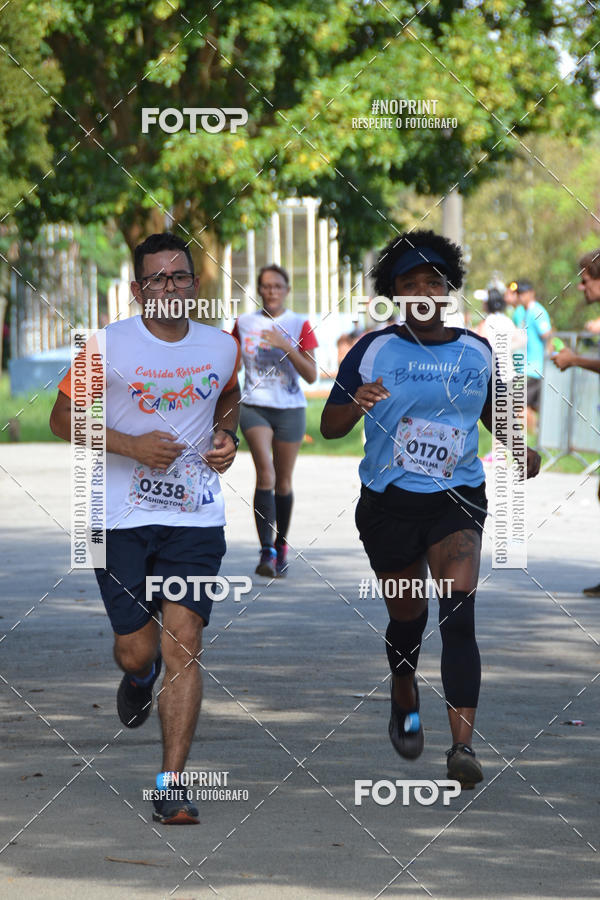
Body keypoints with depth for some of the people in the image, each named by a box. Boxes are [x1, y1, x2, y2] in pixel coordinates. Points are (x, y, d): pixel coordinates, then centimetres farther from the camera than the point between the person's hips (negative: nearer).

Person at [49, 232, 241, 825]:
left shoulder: (221, 347, 5)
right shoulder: (109, 345, -6)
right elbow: (63, 418, -1)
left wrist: (225, 436, 5)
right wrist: (132, 446, -14)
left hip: (196, 518, 1)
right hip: (122, 518, -1)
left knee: (182, 645, -10)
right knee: (137, 648, 4)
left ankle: (171, 788, -8)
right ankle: (139, 676, 45)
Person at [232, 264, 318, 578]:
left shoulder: (299, 326, 0)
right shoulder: (244, 323, 5)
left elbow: (311, 375, -8)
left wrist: (286, 346, -20)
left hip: (290, 409, 0)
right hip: (254, 407, 0)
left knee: (283, 482, 8)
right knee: (265, 474, -19)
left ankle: (281, 547, 28)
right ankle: (266, 552, -26)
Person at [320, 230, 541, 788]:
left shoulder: (476, 353, 6)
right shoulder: (373, 351, -1)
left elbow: (493, 410, 23)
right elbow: (329, 426, -2)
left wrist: (520, 449, 4)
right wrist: (356, 405, -24)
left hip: (456, 497, 0)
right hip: (389, 502, 0)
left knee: (459, 611, -18)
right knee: (407, 616, 11)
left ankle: (463, 744, -25)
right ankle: (405, 701, 44)